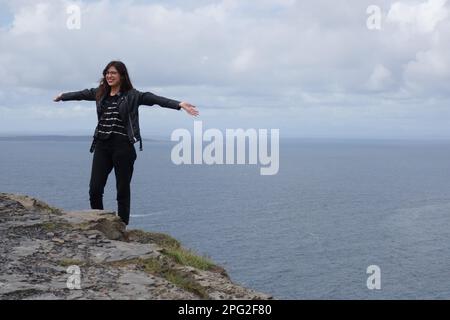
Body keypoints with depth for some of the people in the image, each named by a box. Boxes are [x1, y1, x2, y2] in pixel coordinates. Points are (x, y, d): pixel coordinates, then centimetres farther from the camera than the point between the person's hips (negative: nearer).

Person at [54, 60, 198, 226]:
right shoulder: (99, 93, 13)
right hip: (102, 145, 4)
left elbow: (154, 99, -14)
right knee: (95, 189, -1)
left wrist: (180, 104, -26)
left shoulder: (132, 95, -2)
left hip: (123, 146, -4)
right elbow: (81, 94, 30)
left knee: (123, 190, 3)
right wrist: (62, 96, 47)